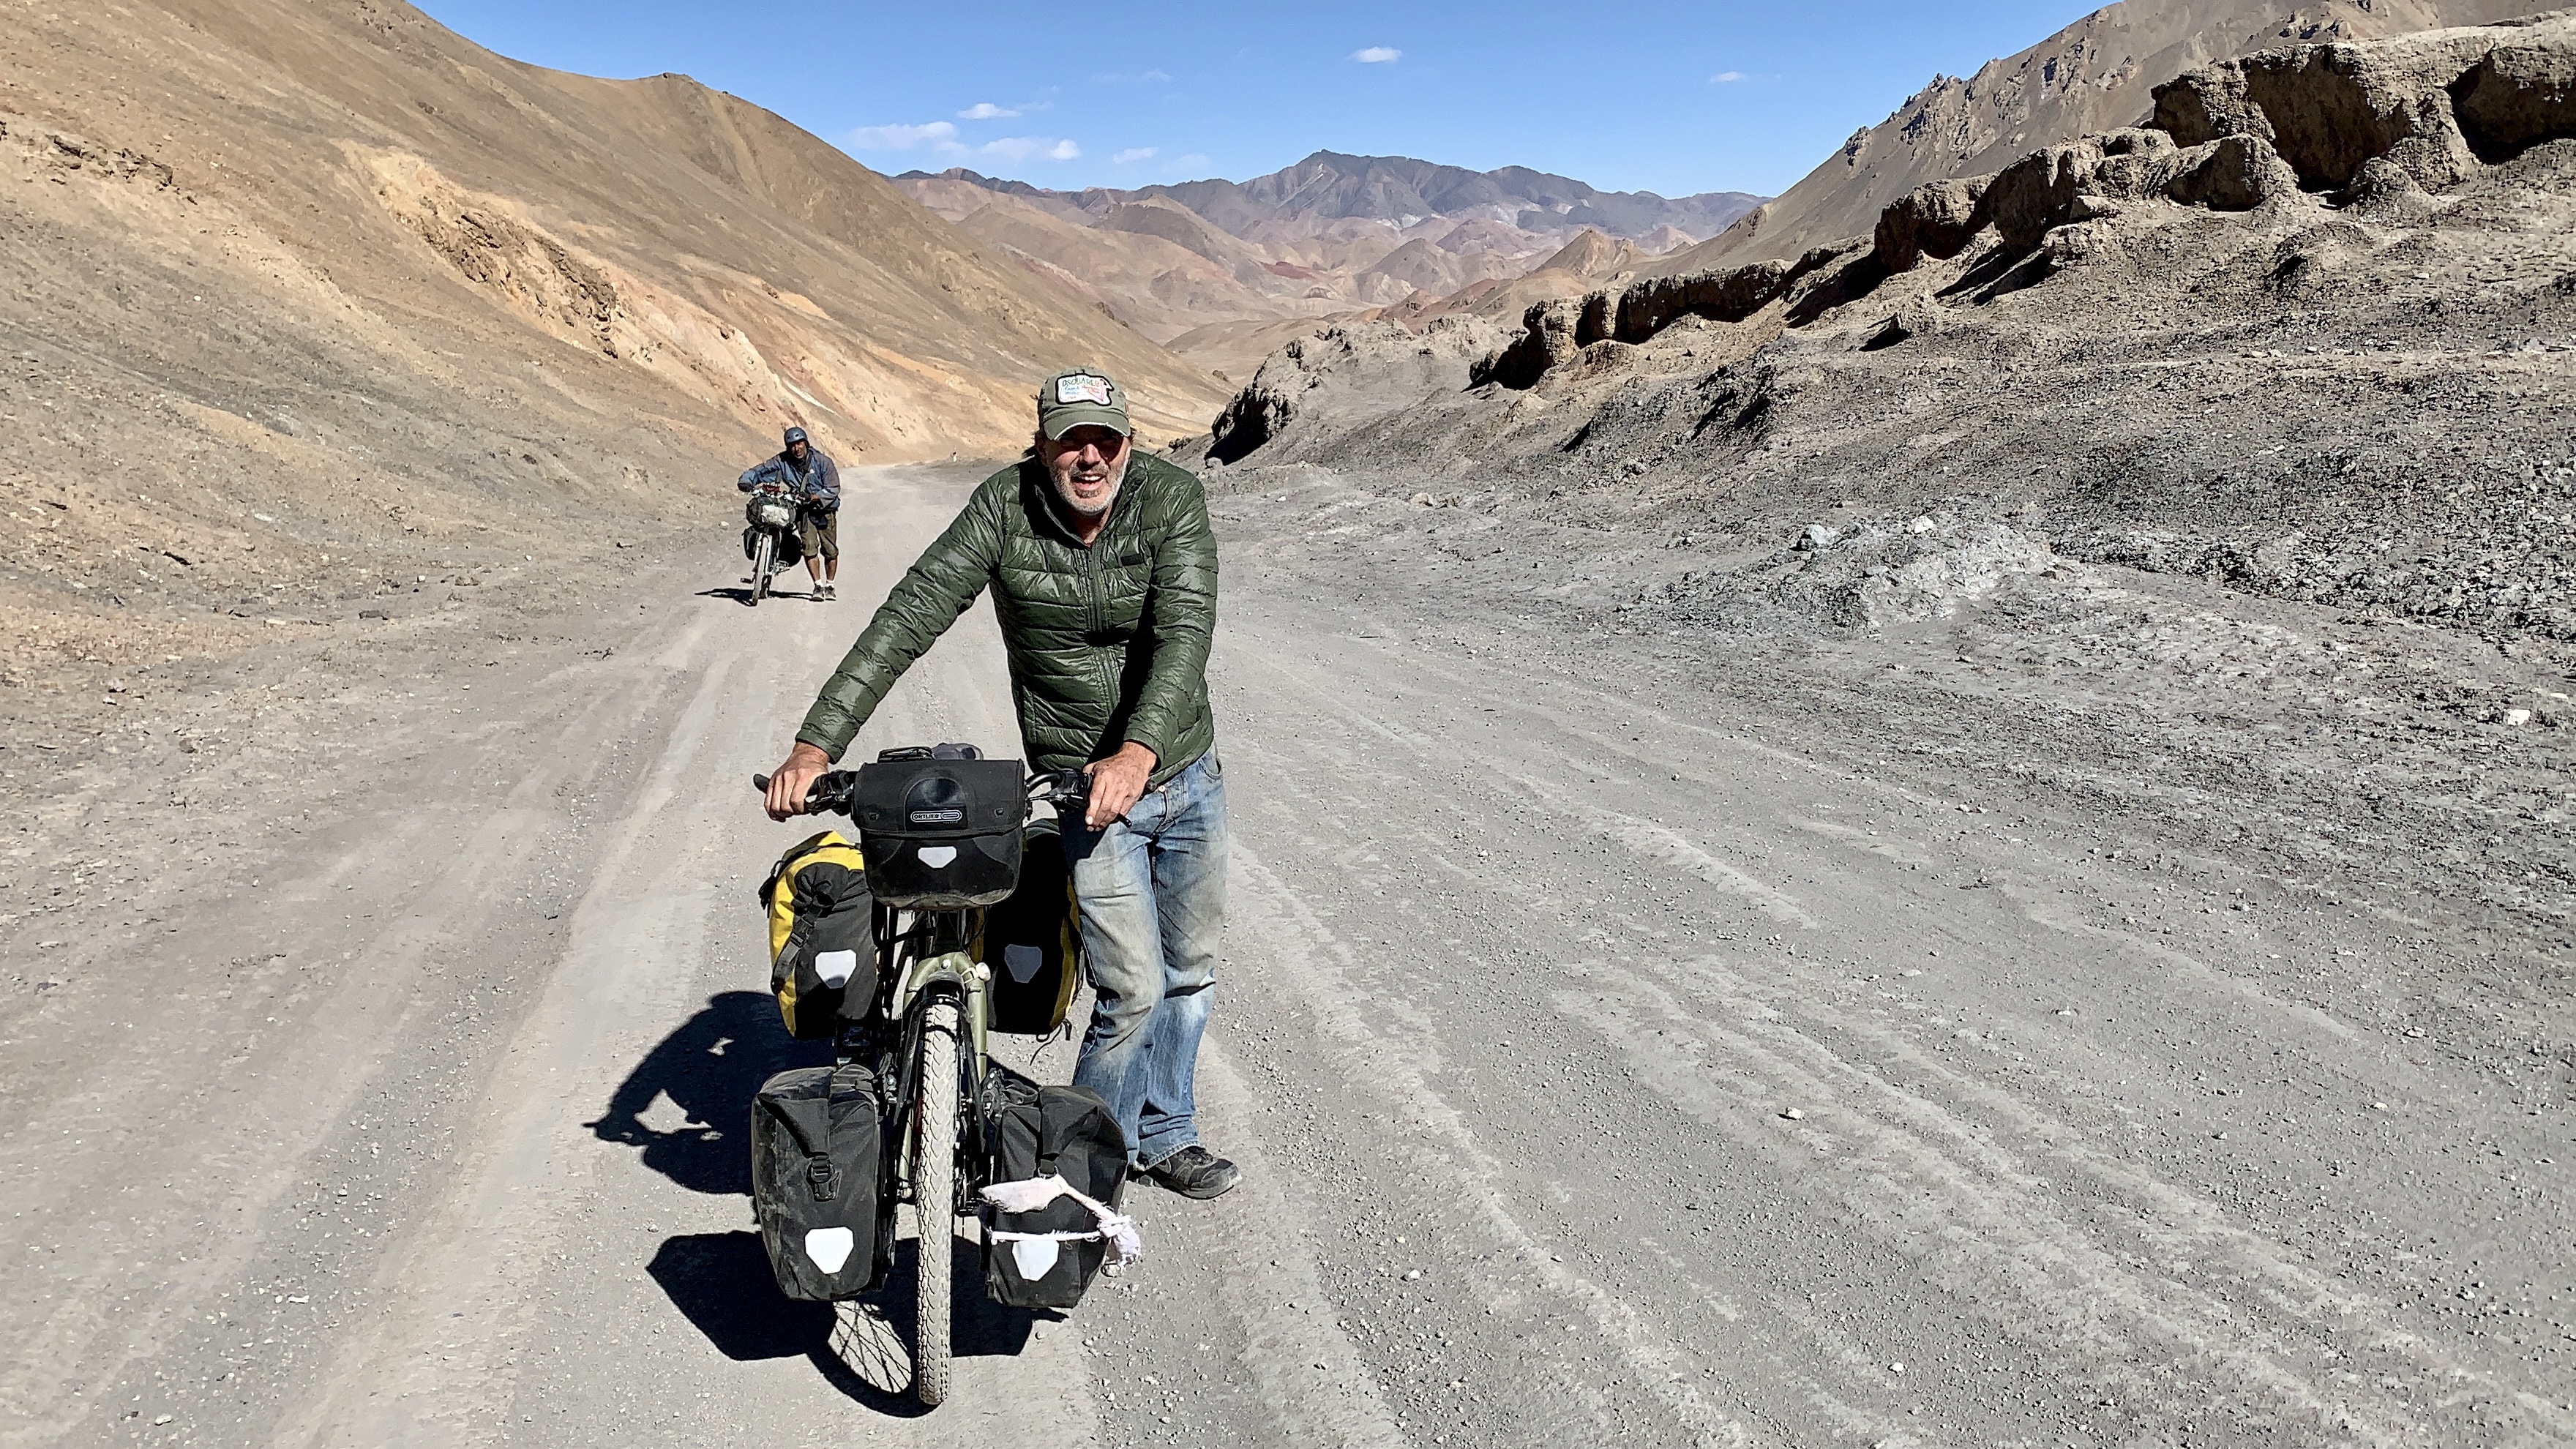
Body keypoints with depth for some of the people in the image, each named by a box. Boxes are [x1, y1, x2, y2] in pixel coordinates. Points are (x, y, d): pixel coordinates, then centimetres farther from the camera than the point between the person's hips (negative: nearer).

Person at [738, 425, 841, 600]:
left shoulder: (822, 461, -13)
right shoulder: (783, 461, -5)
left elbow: (833, 489, -14)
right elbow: (760, 470, -1)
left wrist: (812, 497, -28)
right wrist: (746, 481, -21)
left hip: (824, 508, -1)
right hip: (802, 510, 1)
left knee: (830, 550, 2)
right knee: (809, 547, -14)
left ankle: (829, 586, 20)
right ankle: (818, 586, -8)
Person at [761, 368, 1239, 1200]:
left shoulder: (1172, 498, -14)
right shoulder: (1004, 508, -14)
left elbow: (1185, 631, -26)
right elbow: (909, 618, -19)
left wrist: (1137, 752, -42)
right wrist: (816, 743, -28)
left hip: (1187, 774, 3)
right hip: (1083, 790, -3)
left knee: (1191, 970, 17)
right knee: (1134, 989, -8)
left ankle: (1165, 1134, 40)